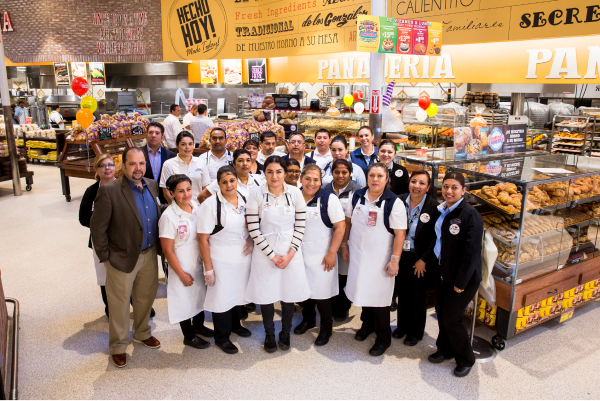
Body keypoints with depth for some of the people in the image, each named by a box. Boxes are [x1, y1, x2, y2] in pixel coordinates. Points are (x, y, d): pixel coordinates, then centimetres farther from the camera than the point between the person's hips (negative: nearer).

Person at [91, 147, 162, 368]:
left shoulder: (152, 186, 0)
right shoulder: (109, 191, -18)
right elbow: (97, 227, -14)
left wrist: (159, 246, 8)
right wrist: (105, 257, -10)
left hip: (150, 255, 5)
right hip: (123, 258, -5)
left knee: (146, 298, 22)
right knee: (119, 304, 11)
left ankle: (142, 333, 46)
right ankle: (118, 346, 32)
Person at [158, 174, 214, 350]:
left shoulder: (196, 207, -3)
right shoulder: (169, 216, -22)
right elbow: (167, 250, -18)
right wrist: (182, 274, -15)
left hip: (199, 262, 6)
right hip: (182, 266, -6)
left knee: (200, 293, 22)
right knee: (185, 299, 10)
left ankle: (199, 325, 47)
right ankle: (189, 336, 32)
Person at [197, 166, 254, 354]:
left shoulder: (245, 200, 1)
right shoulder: (210, 205, -15)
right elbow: (203, 238, -14)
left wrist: (252, 239, -4)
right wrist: (208, 268, -14)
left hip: (243, 256, 5)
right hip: (221, 259, -5)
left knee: (239, 292, 19)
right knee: (222, 296, 6)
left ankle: (235, 324, 45)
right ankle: (222, 337, 26)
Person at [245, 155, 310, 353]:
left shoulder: (295, 193, -4)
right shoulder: (256, 194, -8)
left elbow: (300, 226, -2)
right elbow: (253, 229, -10)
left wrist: (290, 254, -10)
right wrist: (272, 255, -11)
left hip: (290, 251, 1)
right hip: (265, 252, -1)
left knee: (289, 293, 10)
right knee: (266, 294, 8)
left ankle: (285, 333, 34)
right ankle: (269, 335, 31)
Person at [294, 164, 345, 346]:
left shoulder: (329, 199, -11)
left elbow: (340, 227, -12)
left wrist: (331, 253, -14)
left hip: (321, 256, -4)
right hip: (299, 254, 4)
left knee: (321, 291, 2)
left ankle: (326, 327, 25)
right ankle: (308, 319, 40)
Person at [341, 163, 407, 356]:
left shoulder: (394, 203, -12)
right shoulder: (357, 196, 2)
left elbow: (400, 233, -14)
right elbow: (348, 221, 11)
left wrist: (395, 260, -17)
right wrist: (345, 245, 11)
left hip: (380, 258, -4)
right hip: (358, 253, 4)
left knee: (379, 295, 2)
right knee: (364, 290, 16)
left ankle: (383, 338, 21)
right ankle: (367, 324, 42)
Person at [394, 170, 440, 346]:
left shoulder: (434, 207, -13)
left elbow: (435, 237, -10)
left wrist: (424, 260, -11)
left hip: (419, 259, -3)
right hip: (400, 255, 3)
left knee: (418, 296, 11)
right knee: (402, 292, 17)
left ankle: (415, 332, 30)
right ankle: (402, 325, 38)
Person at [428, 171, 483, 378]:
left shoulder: (470, 215, -19)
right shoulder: (442, 211, 4)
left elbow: (472, 252, -20)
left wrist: (461, 282, -18)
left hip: (464, 277, -7)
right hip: (444, 272, 7)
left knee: (451, 318, 1)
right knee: (441, 312, 15)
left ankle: (465, 359, 24)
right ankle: (445, 349, 38)